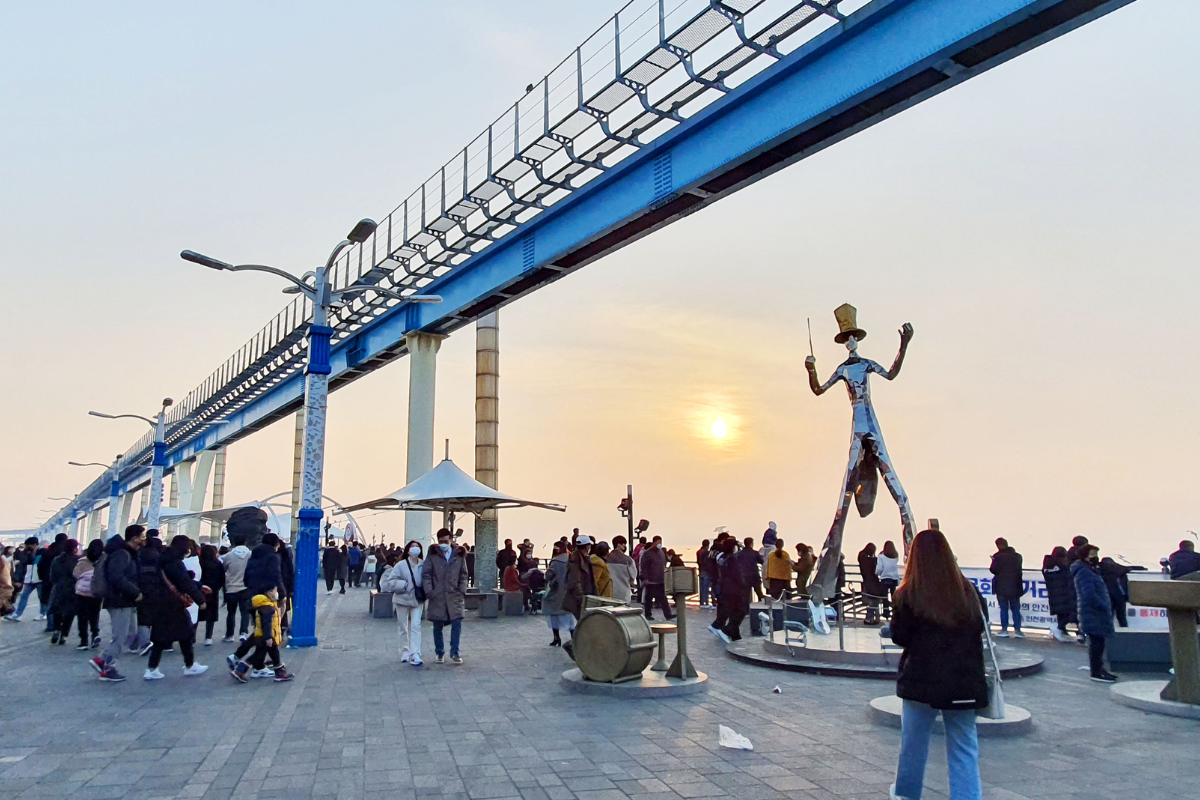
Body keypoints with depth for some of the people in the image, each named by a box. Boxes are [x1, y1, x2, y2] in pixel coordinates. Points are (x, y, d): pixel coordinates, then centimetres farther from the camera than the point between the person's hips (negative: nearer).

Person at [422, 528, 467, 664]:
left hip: (454, 595, 0)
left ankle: (454, 653, 0)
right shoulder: (433, 555, 2)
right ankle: (440, 653, 21)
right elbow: (426, 575, 1)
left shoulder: (459, 555, 6)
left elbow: (463, 576, 11)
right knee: (437, 626, 6)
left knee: (457, 623, -11)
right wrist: (428, 591, -9)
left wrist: (462, 591, 3)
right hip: (437, 596, 0)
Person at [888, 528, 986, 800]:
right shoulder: (968, 591, -6)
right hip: (963, 683, 1)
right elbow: (980, 628, 8)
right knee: (964, 749, 9)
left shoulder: (908, 595, -13)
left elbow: (898, 636, -6)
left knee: (914, 742, 17)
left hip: (921, 681, -1)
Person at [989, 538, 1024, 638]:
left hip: (1001, 587, -3)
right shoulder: (1017, 556, 1)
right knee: (1015, 609, 10)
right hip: (1015, 587, 3)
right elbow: (1019, 570, 11)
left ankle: (1004, 629, 7)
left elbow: (993, 570, -10)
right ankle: (1017, 629, 8)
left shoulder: (998, 557, -14)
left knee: (1003, 609, 6)